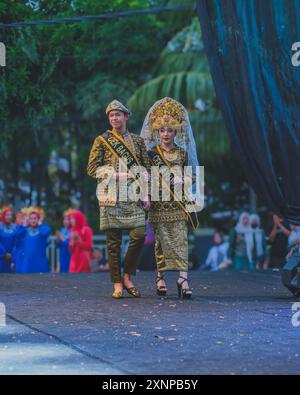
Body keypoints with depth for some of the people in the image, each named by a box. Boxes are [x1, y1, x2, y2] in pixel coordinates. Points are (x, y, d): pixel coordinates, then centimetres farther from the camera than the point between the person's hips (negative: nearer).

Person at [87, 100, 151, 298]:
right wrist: (117, 176, -11)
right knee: (113, 241, -2)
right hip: (111, 197, -2)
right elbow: (92, 169, 1)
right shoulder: (101, 141, 7)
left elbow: (146, 170, 13)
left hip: (133, 197, 2)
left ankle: (128, 278, 6)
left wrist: (146, 195, 3)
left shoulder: (138, 141, 15)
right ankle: (117, 284, 5)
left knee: (139, 234, -11)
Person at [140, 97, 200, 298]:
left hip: (178, 203, 1)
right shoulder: (152, 153, 5)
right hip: (159, 203, -1)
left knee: (180, 239, -8)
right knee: (161, 239, 1)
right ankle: (161, 277, 9)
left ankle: (183, 278, -15)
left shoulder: (182, 153, 9)